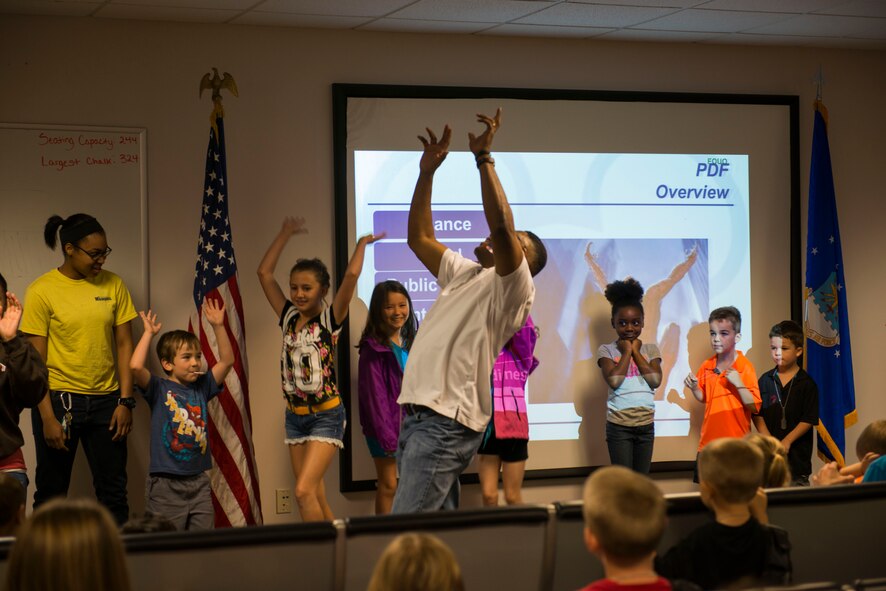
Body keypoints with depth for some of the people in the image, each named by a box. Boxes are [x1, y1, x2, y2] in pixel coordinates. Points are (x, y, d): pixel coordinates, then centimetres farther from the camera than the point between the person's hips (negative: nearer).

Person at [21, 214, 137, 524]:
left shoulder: (113, 285, 3)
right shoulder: (42, 291, -7)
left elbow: (124, 344, 6)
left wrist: (125, 401, -1)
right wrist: (47, 417, -12)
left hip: (105, 401, 3)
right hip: (59, 400, -3)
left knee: (113, 493, 8)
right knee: (51, 495, 7)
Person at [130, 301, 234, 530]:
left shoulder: (201, 387, 9)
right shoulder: (158, 389, -5)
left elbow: (227, 361, 8)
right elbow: (135, 366, -22)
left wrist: (218, 326, -1)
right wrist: (149, 333, -12)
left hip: (198, 481, 5)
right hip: (166, 484, -5)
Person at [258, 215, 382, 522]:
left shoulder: (330, 319, -7)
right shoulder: (289, 318, 6)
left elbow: (351, 275, -20)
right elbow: (264, 272, 5)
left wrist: (363, 242, -5)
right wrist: (286, 234, 9)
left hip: (326, 417, -6)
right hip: (295, 416, 6)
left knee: (304, 491, -18)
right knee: (314, 497, 8)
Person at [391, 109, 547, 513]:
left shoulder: (513, 288, -5)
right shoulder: (464, 275, 22)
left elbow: (501, 227, -22)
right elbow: (419, 238, 26)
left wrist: (483, 157, -18)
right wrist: (427, 172, 17)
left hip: (448, 422, -9)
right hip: (417, 414, 9)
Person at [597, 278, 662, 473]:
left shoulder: (650, 349, 6)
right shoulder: (607, 350, -2)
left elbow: (655, 380, -8)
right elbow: (614, 380, -17)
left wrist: (636, 352, -5)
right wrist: (627, 351, -8)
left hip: (645, 424, 3)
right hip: (619, 425, -3)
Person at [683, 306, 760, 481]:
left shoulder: (745, 367, -8)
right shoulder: (706, 367, 8)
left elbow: (754, 406, -12)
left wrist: (738, 384, -23)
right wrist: (694, 388, 2)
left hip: (736, 440, -5)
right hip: (708, 441, 5)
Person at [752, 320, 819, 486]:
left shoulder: (806, 383, -2)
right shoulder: (765, 380, 7)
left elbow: (809, 420, -6)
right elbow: (757, 415, 3)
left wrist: (787, 441, -14)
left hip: (796, 452, -2)